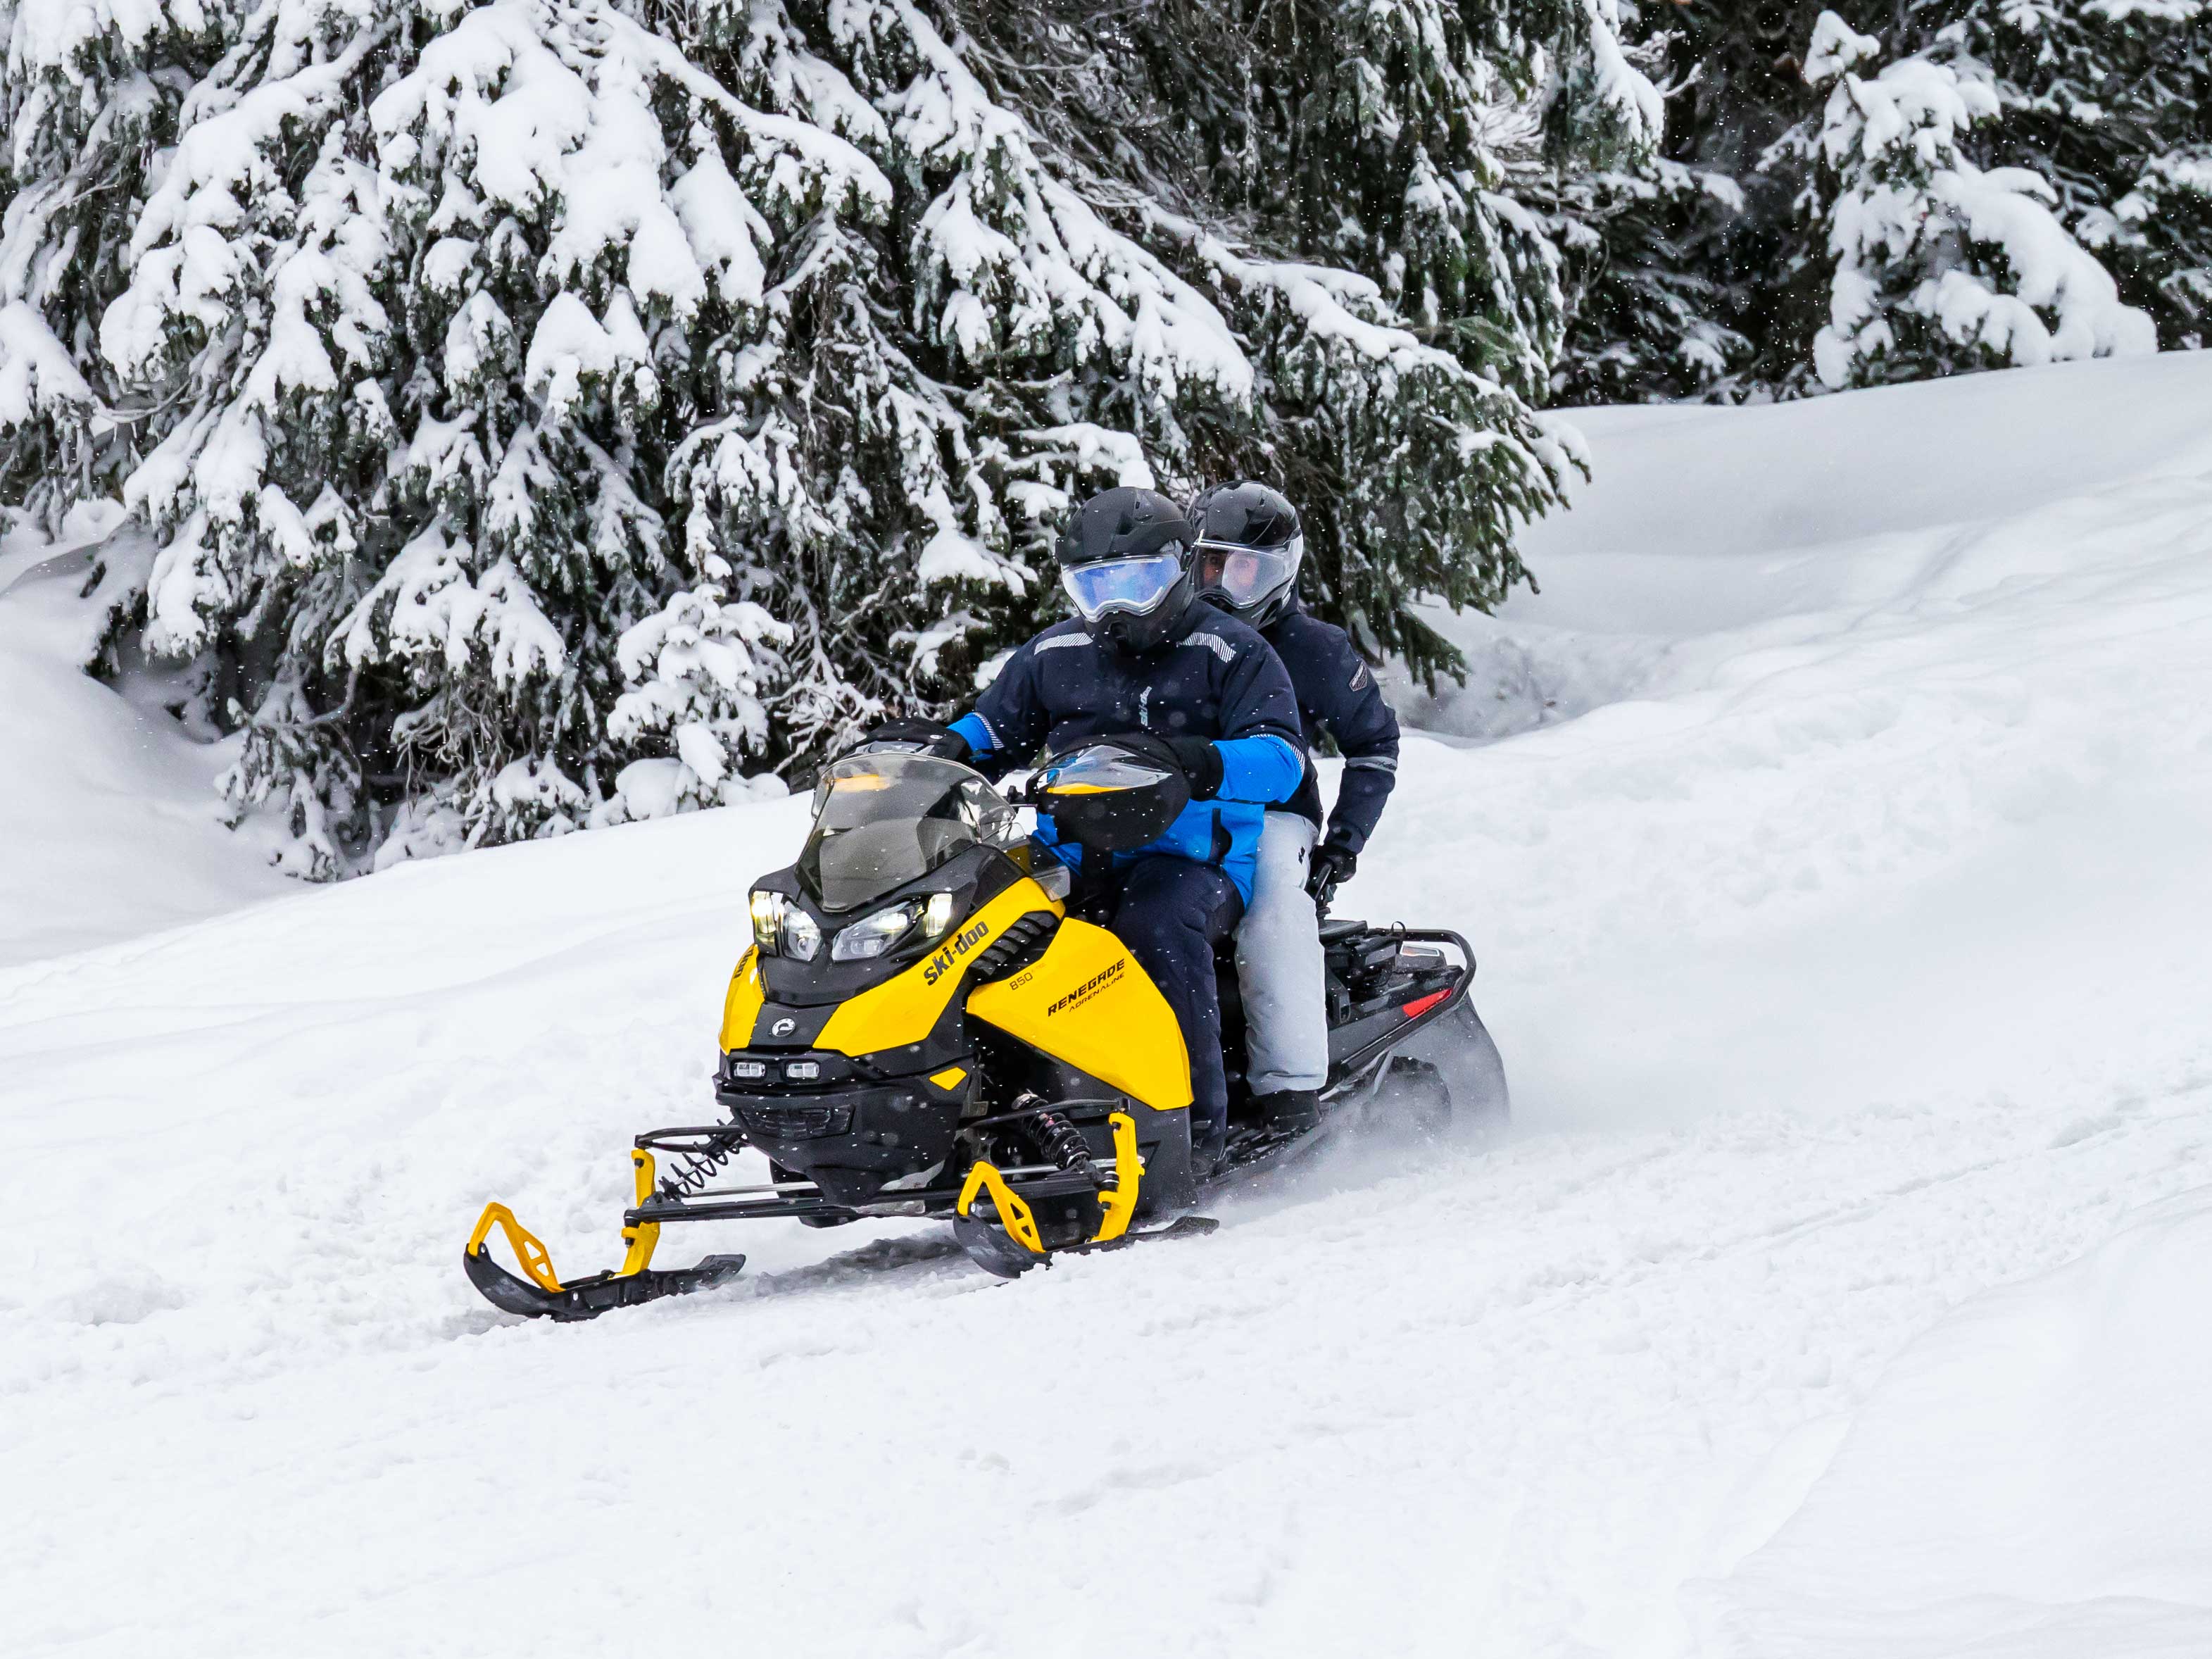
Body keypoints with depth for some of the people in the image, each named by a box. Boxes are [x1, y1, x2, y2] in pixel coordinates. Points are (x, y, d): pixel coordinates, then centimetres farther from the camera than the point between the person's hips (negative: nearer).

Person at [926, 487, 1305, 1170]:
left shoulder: (1230, 653, 1)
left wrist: (1204, 764, -30)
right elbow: (990, 730, 25)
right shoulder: (1054, 655, 16)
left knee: (1156, 926, -38)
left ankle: (1195, 1120, -33)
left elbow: (1281, 761, -10)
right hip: (1067, 858, 5)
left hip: (1192, 857, -5)